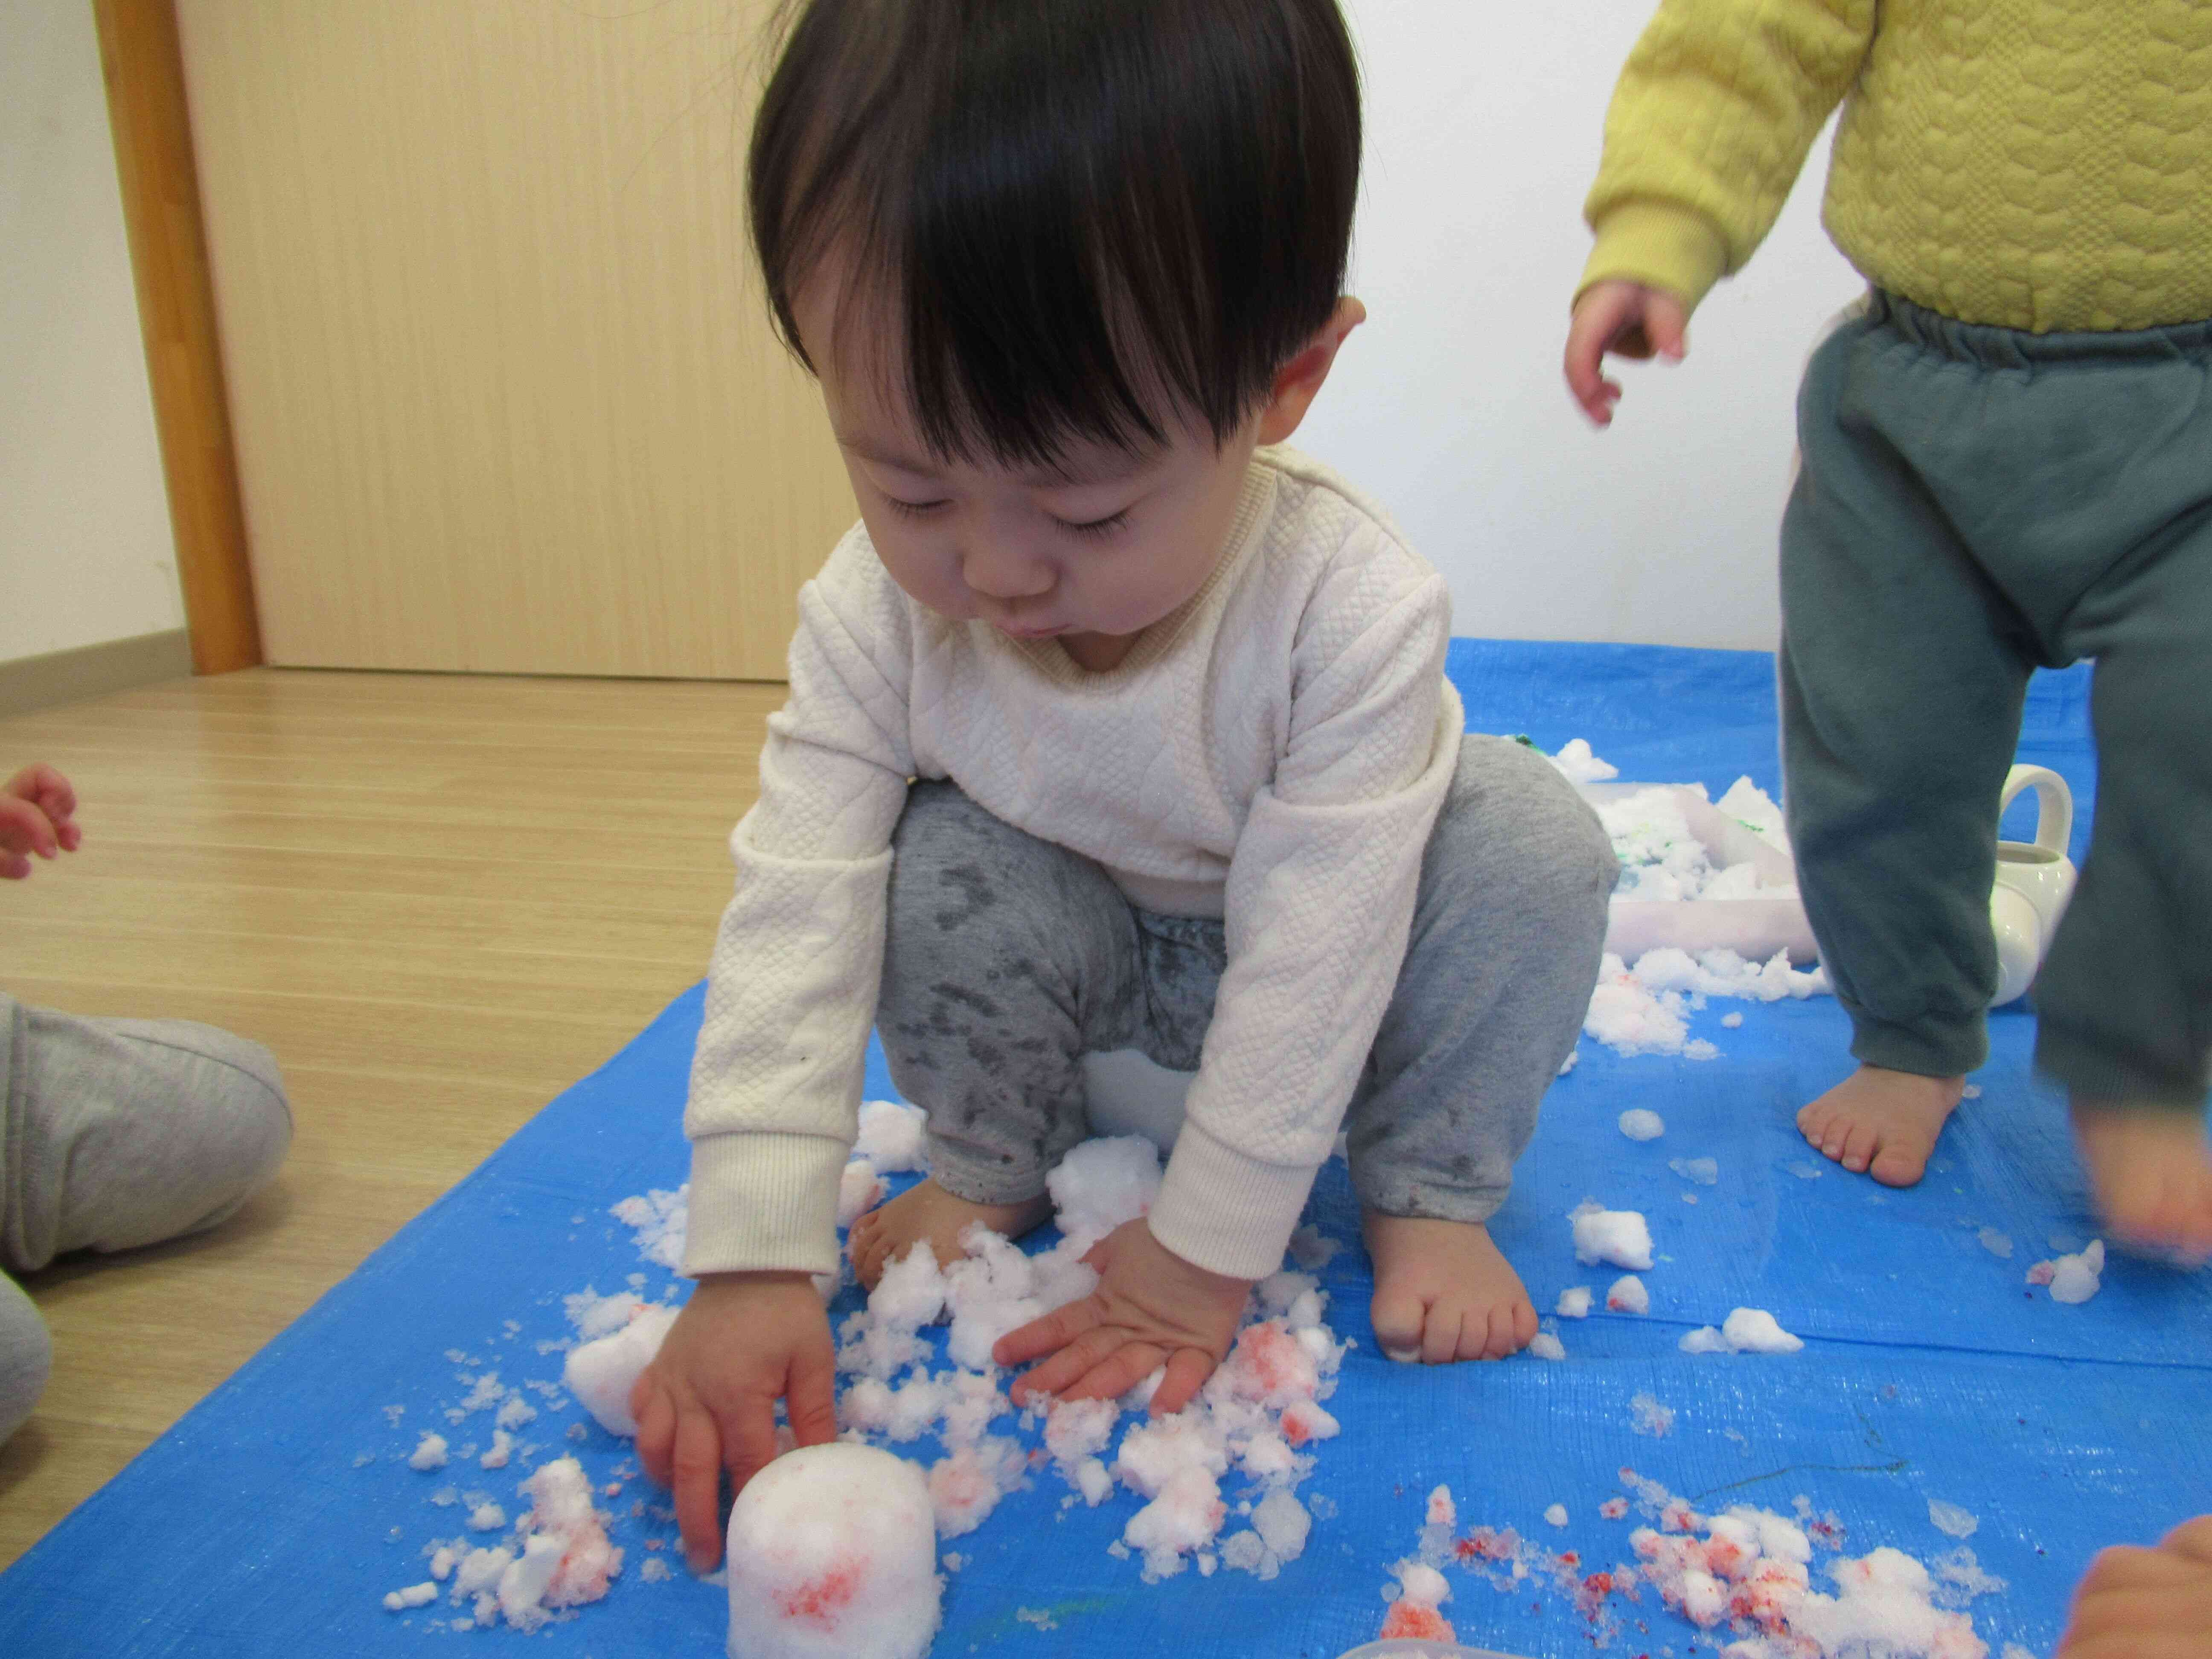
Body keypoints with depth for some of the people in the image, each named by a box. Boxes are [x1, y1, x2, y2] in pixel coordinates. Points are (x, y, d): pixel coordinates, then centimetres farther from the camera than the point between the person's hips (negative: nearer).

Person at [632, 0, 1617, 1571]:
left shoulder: (1353, 608, -35)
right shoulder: (874, 613, -26)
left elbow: (1309, 956, -31)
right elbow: (794, 922, -26)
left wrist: (1202, 1256, -25)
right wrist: (752, 1262, -32)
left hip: (1297, 981, -1)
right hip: (1090, 999, 2)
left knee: (1530, 836, -26)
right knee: (944, 863, -28)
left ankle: (1427, 1194, -4)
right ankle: (991, 1163, 0)